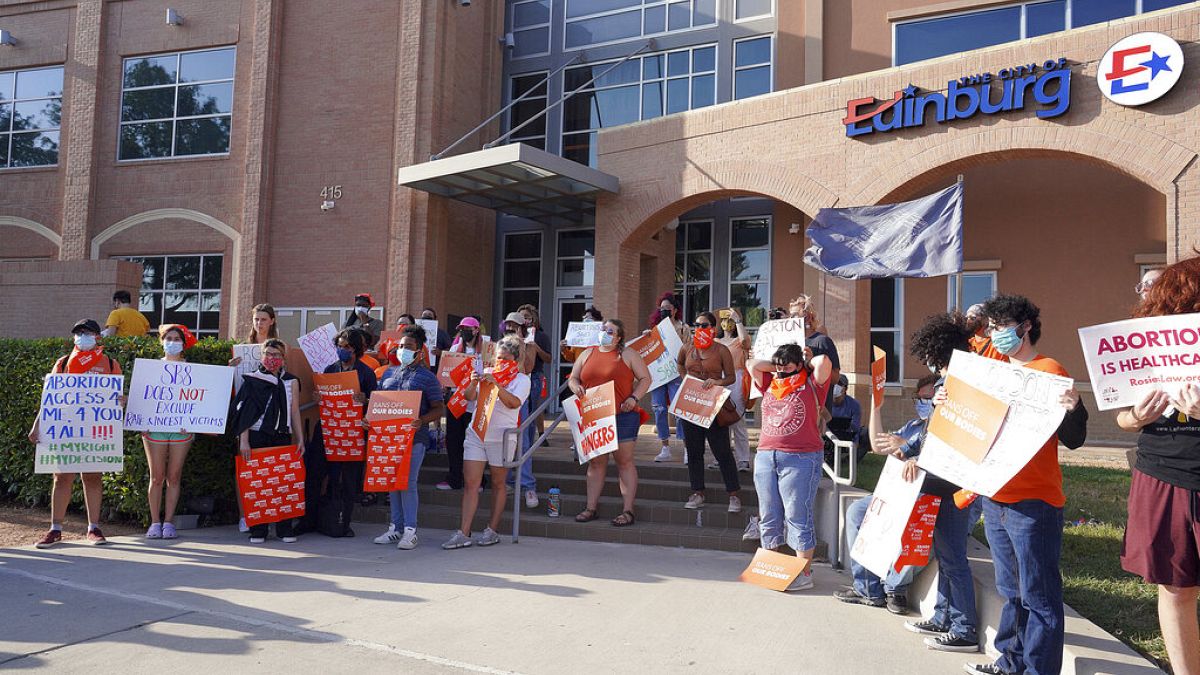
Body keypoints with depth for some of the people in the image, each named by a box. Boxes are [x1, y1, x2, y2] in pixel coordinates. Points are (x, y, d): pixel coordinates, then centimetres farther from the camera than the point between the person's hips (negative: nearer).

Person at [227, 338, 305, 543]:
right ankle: (258, 530, 7)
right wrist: (243, 441, -5)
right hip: (256, 437, -1)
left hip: (282, 438, 1)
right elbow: (245, 412, 3)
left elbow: (295, 412, 10)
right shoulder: (252, 380, 7)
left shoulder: (291, 381, 11)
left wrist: (300, 438, 3)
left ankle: (285, 530, 5)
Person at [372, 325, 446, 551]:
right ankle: (396, 527, 19)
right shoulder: (389, 373, 15)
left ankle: (410, 531, 1)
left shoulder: (427, 377, -1)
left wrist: (421, 420, -22)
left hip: (414, 438, -6)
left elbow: (439, 408, -4)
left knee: (408, 482, -7)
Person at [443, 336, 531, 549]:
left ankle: (492, 530, 16)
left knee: (498, 484, 6)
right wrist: (473, 383, -15)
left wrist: (496, 385, -23)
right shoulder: (487, 373, 14)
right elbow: (469, 397, 5)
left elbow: (514, 402, -15)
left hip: (501, 437, -3)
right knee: (471, 483, -2)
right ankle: (464, 533, -2)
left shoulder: (521, 379, 2)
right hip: (476, 434, 3)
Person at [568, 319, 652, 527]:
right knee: (595, 462, 8)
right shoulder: (587, 354, 14)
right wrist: (575, 386, -5)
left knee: (624, 461, -1)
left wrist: (634, 398, -13)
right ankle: (591, 508, 15)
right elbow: (572, 378, 18)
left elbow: (645, 378, 2)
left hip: (622, 416, -4)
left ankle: (627, 510, 3)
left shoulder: (628, 355, 3)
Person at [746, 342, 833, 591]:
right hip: (765, 457, 6)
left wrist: (805, 365, 7)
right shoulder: (771, 384, 17)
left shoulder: (811, 385, 3)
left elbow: (823, 361, -11)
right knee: (769, 516, 9)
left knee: (798, 516, -6)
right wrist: (777, 368, 15)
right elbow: (753, 365, 17)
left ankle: (804, 574, -1)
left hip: (800, 459, -6)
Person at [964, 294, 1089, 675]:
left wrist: (1073, 408, -30)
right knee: (1011, 591, 18)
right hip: (994, 499, 8)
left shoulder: (1049, 371, -7)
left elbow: (1072, 439, -12)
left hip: (1033, 502, -8)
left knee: (1038, 596, -1)